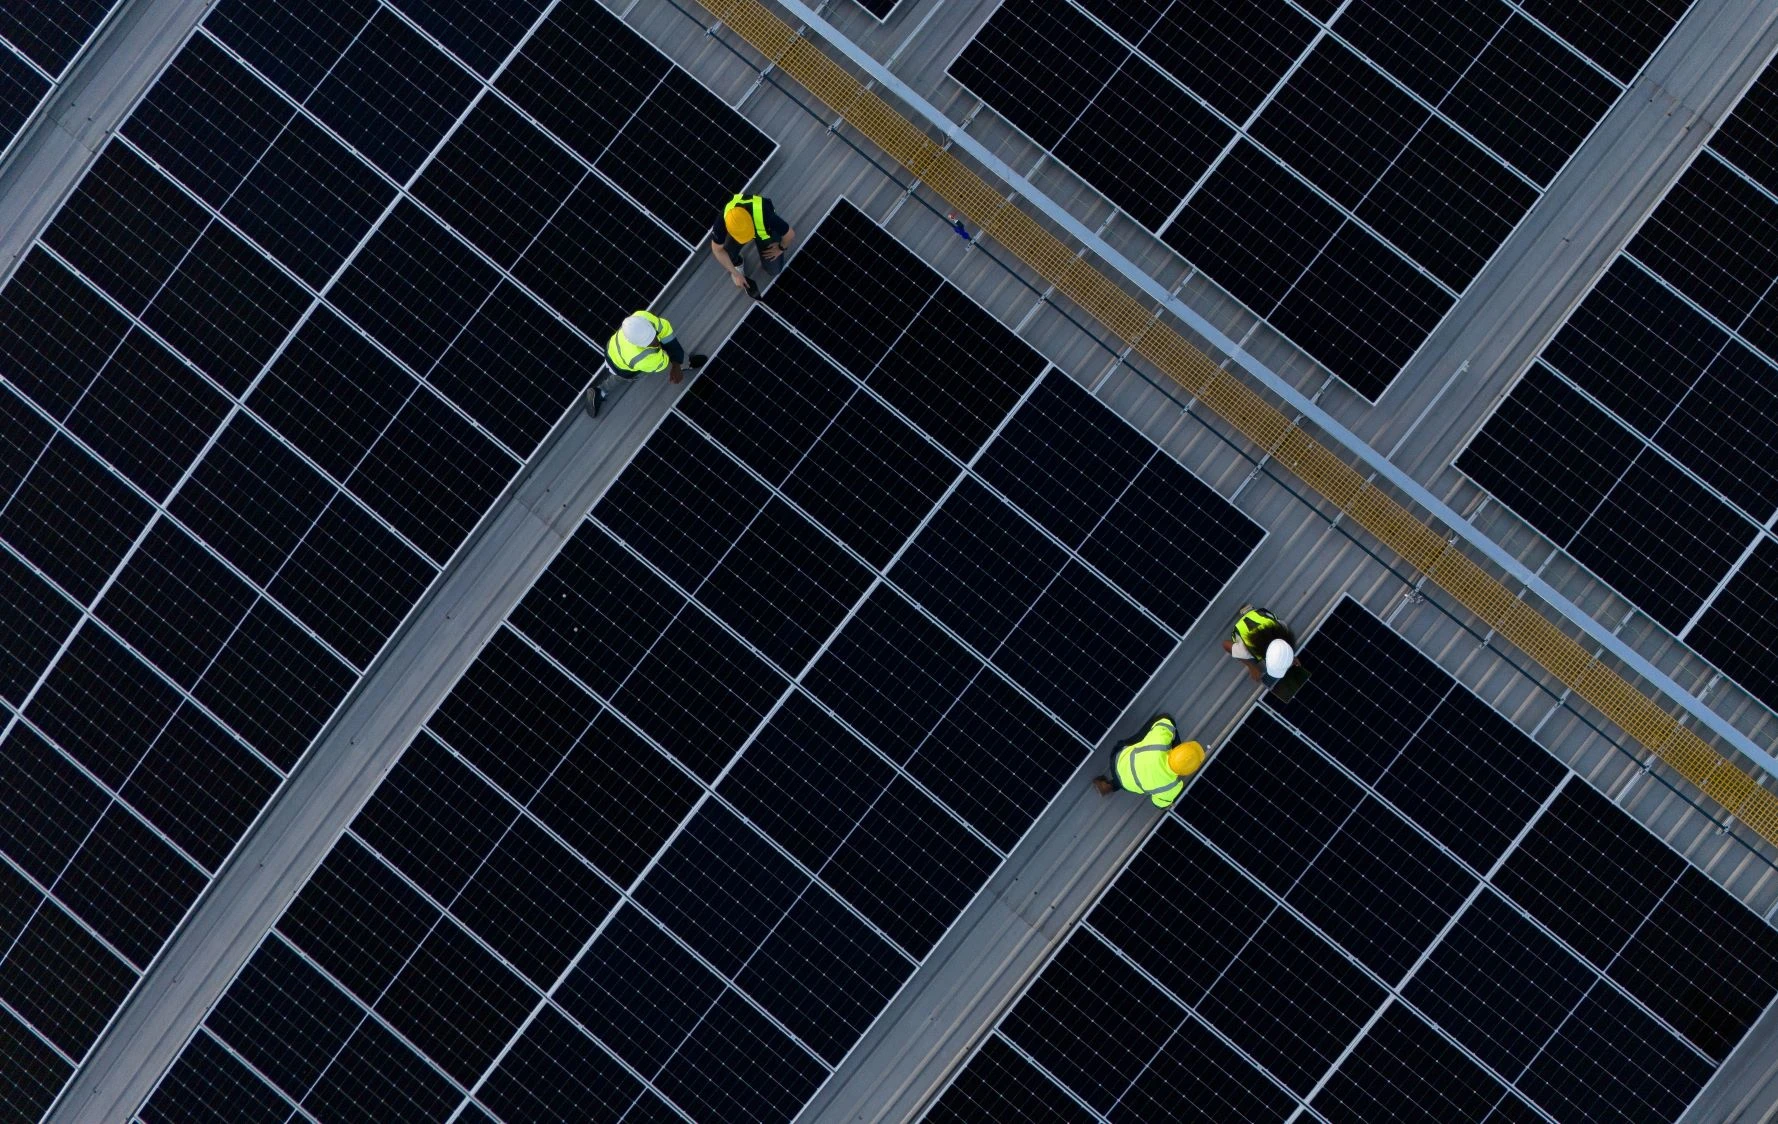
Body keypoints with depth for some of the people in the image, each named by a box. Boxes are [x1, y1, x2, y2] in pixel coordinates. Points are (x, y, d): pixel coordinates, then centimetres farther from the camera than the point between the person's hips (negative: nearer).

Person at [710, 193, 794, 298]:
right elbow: (717, 249, -20)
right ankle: (737, 263, 15)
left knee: (773, 270, -5)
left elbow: (790, 233, -28)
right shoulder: (722, 220, -40)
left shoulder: (764, 215, -46)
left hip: (766, 231, -1)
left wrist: (781, 248, -10)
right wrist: (735, 274, -17)